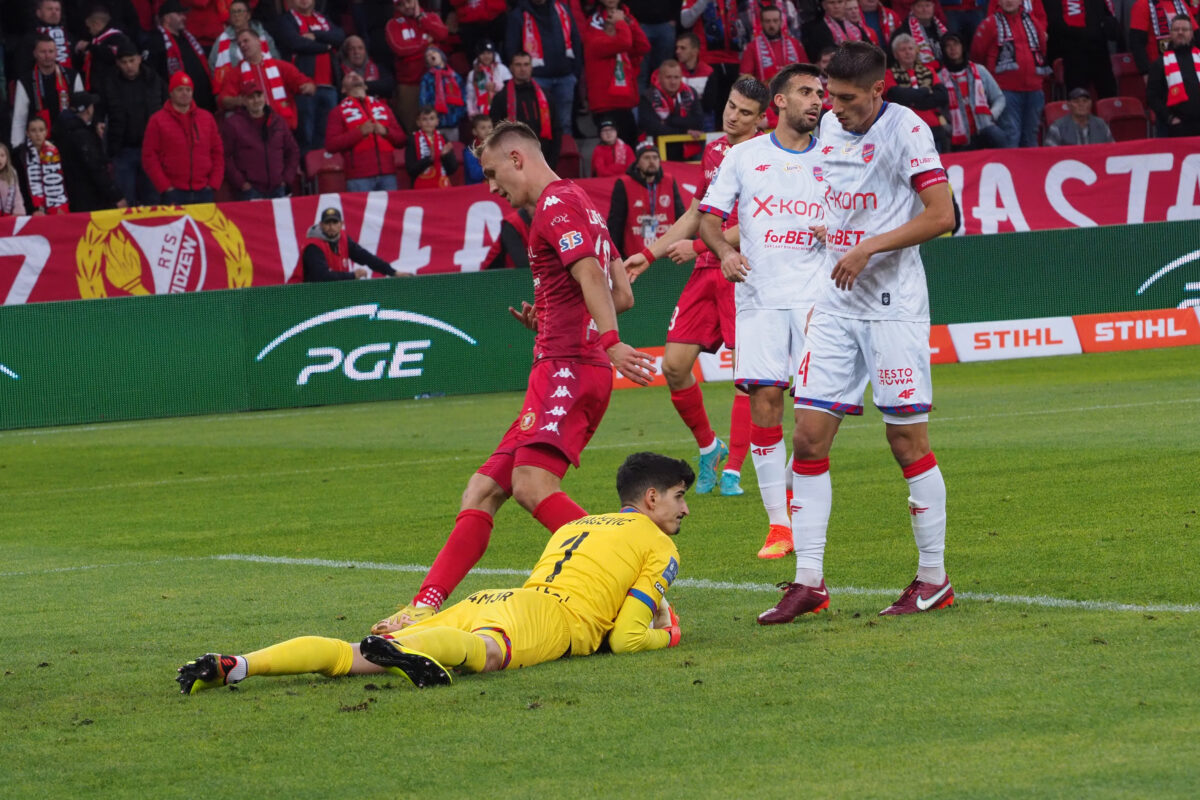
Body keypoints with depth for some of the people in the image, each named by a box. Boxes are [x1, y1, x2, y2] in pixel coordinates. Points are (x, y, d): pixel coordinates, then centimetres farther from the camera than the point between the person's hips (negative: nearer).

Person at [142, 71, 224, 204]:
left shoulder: (207, 118, 14)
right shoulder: (158, 120, 3)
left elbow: (218, 153, 16)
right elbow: (149, 157, 0)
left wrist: (214, 183, 5)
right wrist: (165, 187, -7)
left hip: (204, 193, 3)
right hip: (174, 193, -3)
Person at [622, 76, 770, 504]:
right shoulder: (714, 152, 14)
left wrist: (698, 247, -13)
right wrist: (649, 255, 20)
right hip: (706, 272, 7)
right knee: (674, 365, 0)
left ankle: (733, 470, -3)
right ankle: (708, 447, 21)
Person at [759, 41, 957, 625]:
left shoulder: (905, 129, -11)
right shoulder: (830, 127, 10)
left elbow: (941, 215, -15)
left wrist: (869, 248, -18)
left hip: (892, 306, -7)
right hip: (836, 302, 7)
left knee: (908, 439, -3)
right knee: (809, 437, -1)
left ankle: (934, 578, 8)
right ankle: (809, 582, 2)